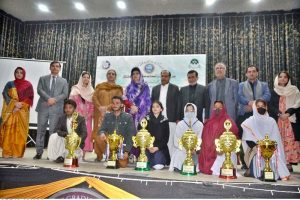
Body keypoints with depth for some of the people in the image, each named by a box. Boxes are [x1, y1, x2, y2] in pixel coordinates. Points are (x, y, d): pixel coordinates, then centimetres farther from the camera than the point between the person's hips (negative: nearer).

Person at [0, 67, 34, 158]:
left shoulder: (28, 85, 7)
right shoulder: (10, 84, 11)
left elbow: (30, 98, 0)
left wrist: (20, 106, -12)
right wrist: (15, 104, -13)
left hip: (22, 112, -1)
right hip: (10, 111, 1)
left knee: (20, 132, -3)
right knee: (8, 131, -4)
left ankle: (18, 153, 1)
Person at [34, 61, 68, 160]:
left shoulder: (63, 81, 16)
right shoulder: (43, 78, 16)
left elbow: (65, 94, 4)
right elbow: (39, 90, 1)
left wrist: (54, 99, -11)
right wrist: (48, 98, -14)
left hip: (56, 108, -1)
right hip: (43, 107, 1)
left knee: (53, 131, -3)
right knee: (41, 130, 1)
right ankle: (39, 152, 7)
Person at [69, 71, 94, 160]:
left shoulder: (91, 91, 13)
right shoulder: (75, 89, 7)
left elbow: (92, 106, 10)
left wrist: (90, 115, -2)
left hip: (87, 117, 2)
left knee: (86, 134, -2)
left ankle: (83, 154, 2)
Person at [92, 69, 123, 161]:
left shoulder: (118, 88, 11)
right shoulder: (100, 86, 15)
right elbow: (94, 97, 3)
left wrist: (107, 107, -16)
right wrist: (99, 107, -14)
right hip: (100, 113, 1)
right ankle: (99, 155, 3)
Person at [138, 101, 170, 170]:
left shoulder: (164, 121, 5)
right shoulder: (146, 119, 4)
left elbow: (166, 137, 2)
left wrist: (157, 147, -12)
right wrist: (148, 147, -12)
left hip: (160, 147, 0)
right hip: (148, 147, 0)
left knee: (158, 166, -20)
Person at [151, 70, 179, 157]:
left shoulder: (175, 88, 4)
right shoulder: (155, 88, 14)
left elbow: (177, 104, 1)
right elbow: (152, 104, 13)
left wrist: (177, 119, -5)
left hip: (170, 120, -3)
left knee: (170, 142, -1)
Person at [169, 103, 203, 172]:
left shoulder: (200, 125, 4)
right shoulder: (180, 124, 6)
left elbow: (200, 140, 1)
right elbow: (176, 141, 2)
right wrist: (185, 149, -14)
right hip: (182, 150, 0)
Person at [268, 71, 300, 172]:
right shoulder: (274, 92, 11)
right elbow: (270, 106, 4)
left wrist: (288, 113, -12)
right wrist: (279, 114, -13)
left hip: (290, 119, 0)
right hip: (277, 120, 0)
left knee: (290, 140, -6)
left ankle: (289, 162, -2)